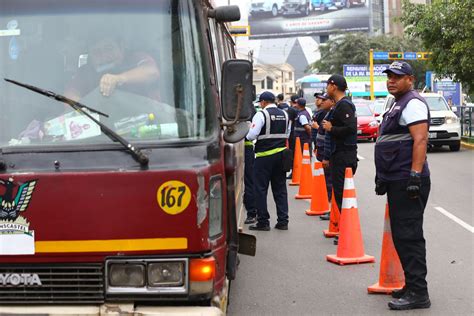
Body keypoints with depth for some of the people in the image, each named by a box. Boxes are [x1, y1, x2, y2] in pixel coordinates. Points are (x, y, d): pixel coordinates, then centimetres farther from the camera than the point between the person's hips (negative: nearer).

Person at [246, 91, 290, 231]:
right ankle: (283, 221, 12)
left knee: (261, 189, 1)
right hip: (281, 154, 6)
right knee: (280, 189, 11)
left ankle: (263, 222, 2)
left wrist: (247, 135, 5)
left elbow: (252, 135, -15)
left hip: (265, 155, -6)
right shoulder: (284, 114, 9)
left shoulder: (261, 115, -10)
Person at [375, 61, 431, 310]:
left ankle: (417, 293, -7)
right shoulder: (397, 105, 22)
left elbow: (420, 140, -20)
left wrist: (415, 175, -26)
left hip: (407, 181, -11)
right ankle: (412, 286, 22)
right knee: (401, 235, 14)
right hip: (397, 182, 11)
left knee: (408, 236, -10)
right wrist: (383, 177, 27)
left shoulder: (413, 103, -10)